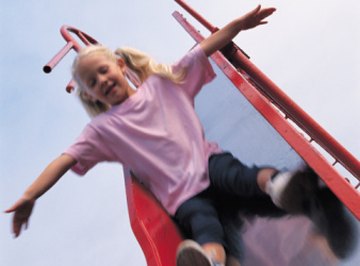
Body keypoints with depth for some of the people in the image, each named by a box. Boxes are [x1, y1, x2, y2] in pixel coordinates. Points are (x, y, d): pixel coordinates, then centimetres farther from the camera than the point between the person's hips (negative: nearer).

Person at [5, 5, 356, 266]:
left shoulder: (161, 82, 13)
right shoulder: (103, 128, 9)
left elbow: (201, 52, 9)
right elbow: (65, 160, 1)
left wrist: (237, 24, 1)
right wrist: (29, 196, -9)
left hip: (207, 160, 2)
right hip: (181, 194, -2)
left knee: (234, 174, -33)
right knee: (202, 222, -33)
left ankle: (272, 181, -61)